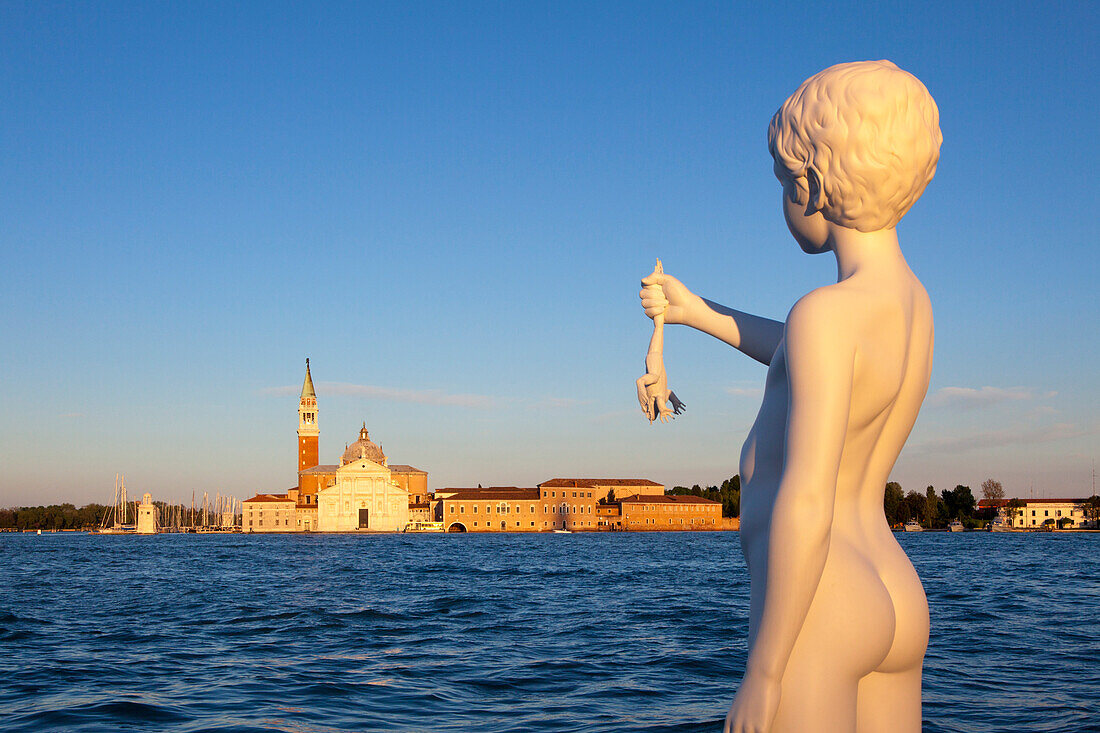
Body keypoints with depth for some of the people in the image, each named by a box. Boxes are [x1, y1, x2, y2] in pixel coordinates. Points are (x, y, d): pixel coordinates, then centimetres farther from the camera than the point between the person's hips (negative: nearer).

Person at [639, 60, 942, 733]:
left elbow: (805, 506, -24)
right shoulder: (913, 301, 9)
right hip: (899, 606, 9)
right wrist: (698, 312, 40)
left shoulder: (826, 312, -17)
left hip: (816, 610, -9)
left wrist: (763, 672, -19)